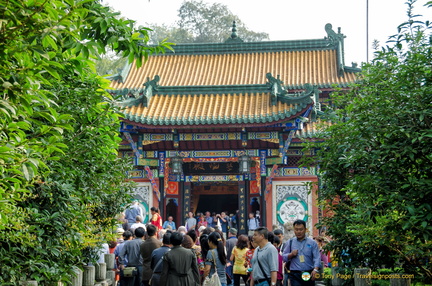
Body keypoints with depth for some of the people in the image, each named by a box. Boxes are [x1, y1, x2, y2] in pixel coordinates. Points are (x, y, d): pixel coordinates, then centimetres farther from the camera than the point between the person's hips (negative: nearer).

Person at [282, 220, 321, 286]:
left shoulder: (312, 242, 3)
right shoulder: (290, 242, 8)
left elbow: (317, 258, -5)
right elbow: (284, 257, 10)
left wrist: (315, 269, -22)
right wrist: (291, 254, -11)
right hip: (295, 275, 0)